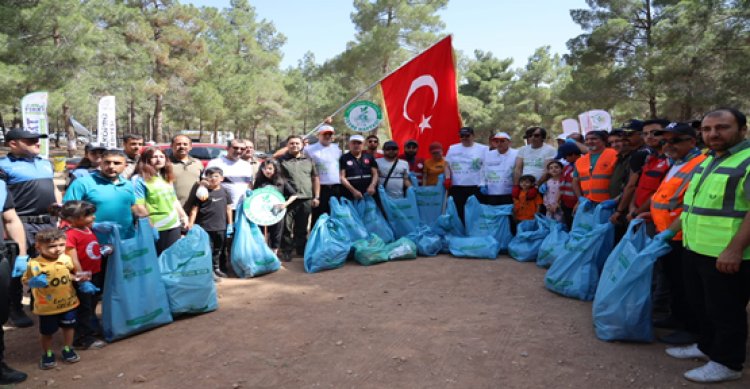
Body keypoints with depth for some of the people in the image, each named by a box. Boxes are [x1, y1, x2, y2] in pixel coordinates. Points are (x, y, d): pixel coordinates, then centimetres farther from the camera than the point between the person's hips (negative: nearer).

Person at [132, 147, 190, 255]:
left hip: (174, 225, 7)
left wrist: (184, 216, 17)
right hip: (155, 228, -7)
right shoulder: (139, 179, -9)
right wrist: (149, 223, -17)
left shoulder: (166, 178, 15)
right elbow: (138, 206, -15)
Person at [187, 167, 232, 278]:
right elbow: (194, 209, -6)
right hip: (205, 226, -4)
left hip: (221, 227, 4)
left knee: (219, 249, 16)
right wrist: (191, 223, -11)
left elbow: (228, 208, 9)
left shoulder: (225, 191, 3)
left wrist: (230, 224, 9)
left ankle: (217, 269, 31)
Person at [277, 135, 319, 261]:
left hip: (306, 199, 3)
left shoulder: (308, 160, 13)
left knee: (302, 228, 12)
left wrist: (316, 196, 9)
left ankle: (302, 250, 23)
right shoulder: (281, 160, 3)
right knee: (286, 227, -1)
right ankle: (286, 251, 7)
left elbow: (315, 178, 15)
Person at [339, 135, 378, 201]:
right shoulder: (344, 158, 3)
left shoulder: (369, 157, 13)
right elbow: (342, 177, -4)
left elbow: (375, 174, 10)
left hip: (368, 195, 3)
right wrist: (353, 191, -14)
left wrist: (372, 186, -10)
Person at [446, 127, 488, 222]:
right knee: (458, 214, 5)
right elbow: (447, 165, 16)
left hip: (476, 188, -2)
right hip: (456, 188, 3)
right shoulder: (452, 149, 12)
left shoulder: (483, 149, 2)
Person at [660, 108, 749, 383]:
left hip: (726, 255, -9)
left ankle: (727, 363, 19)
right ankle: (706, 346, 37)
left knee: (725, 310, 5)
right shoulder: (707, 161, 14)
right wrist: (672, 230, 23)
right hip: (695, 249, 9)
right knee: (701, 305, 21)